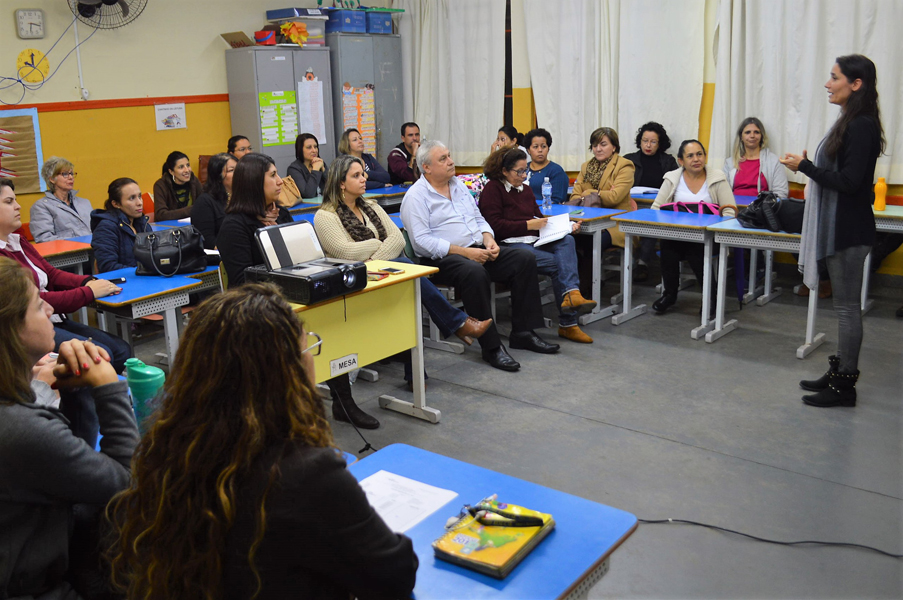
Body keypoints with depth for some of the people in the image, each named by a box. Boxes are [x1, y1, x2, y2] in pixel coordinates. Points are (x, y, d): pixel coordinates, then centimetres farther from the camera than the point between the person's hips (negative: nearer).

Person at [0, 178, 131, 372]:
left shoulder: (17, 242, 15)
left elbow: (52, 274, 14)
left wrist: (89, 281, -5)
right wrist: (88, 292, -18)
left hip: (55, 321, 10)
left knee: (121, 349, -1)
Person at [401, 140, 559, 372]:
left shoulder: (459, 185, 17)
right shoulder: (416, 196, -7)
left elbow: (478, 218, 22)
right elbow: (422, 241, -17)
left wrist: (488, 239, -1)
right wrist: (464, 252, -21)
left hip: (477, 250, 8)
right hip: (442, 259, -8)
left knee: (525, 258, -9)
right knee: (475, 272, -38)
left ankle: (522, 332, -6)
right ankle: (491, 346, -28)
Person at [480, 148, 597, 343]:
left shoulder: (525, 190, 27)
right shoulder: (493, 189, 2)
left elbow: (539, 219, 24)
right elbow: (495, 225, -9)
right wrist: (528, 225, -13)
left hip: (532, 242, 7)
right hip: (509, 245, -7)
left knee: (567, 241, -24)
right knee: (556, 263, -25)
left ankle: (571, 293, -40)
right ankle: (568, 323, -25)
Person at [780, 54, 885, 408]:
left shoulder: (862, 126, -17)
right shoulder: (849, 123, 12)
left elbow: (849, 183, -21)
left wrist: (804, 166, -15)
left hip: (849, 231, -10)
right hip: (837, 229, 10)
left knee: (847, 307, -3)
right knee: (844, 305, 15)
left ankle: (845, 385, 6)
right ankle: (839, 372, 25)